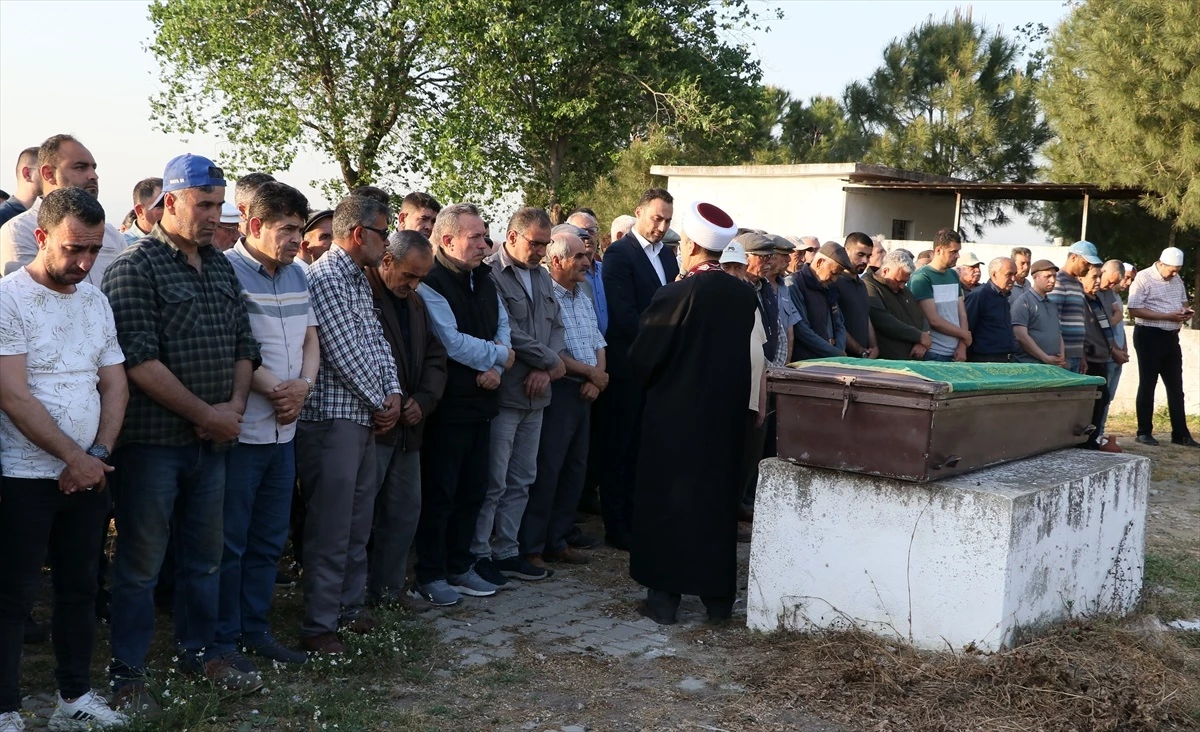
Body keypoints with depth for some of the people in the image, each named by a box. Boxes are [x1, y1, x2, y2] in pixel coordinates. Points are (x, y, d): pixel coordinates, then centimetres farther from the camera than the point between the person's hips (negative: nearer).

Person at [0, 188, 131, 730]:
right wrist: (73, 457, -13)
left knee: (80, 588, 13)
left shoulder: (95, 300, 9)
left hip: (89, 475, 6)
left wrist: (98, 453, -6)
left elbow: (114, 384, 9)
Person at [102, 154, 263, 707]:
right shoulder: (135, 268, -10)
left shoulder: (221, 267, 12)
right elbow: (140, 361, -17)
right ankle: (127, 669, 17)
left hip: (214, 437, 6)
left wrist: (235, 405, -3)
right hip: (153, 439, -6)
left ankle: (199, 649, 31)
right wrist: (205, 414, -14)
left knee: (204, 554, 16)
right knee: (141, 560, 4)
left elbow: (243, 344, 14)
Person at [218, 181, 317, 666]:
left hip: (283, 429, 8)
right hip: (240, 430, -7)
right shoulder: (227, 271, -12)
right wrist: (276, 388, -15)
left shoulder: (296, 275, 12)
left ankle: (254, 629, 28)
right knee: (230, 543, 3)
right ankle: (223, 640, 15)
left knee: (270, 540, 15)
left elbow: (310, 339, 13)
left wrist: (303, 385, -5)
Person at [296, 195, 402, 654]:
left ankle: (351, 607, 28)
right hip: (333, 418, -10)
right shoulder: (325, 279, -14)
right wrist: (379, 402, -7)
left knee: (359, 521, 16)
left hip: (365, 417, 10)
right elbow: (343, 353, -17)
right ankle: (319, 626, 3)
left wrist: (393, 392, 1)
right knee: (330, 526, -5)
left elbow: (377, 341, 16)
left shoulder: (360, 280, 17)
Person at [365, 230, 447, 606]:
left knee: (405, 509, 11)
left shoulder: (416, 302, 17)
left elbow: (435, 356, 17)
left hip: (408, 426, 8)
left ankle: (387, 588, 23)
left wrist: (423, 400, 0)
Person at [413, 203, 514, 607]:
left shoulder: (483, 278, 11)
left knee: (473, 489, 15)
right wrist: (500, 355, -8)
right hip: (448, 403, -8)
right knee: (439, 492, 1)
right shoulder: (431, 283, -15)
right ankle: (430, 576, 13)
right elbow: (453, 342, -21)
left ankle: (459, 567, 27)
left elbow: (502, 325, 11)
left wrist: (494, 368, -8)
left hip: (481, 399, 8)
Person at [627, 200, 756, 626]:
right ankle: (719, 598, 20)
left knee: (666, 500, 7)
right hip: (726, 414, 5)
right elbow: (741, 351, 8)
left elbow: (641, 358, -11)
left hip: (675, 414, -5)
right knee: (718, 500, 14)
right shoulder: (744, 296, -3)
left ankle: (664, 596, 11)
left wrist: (652, 380, 9)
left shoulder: (675, 295, -18)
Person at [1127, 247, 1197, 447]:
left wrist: (1186, 312, -2)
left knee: (1176, 387, 8)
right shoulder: (1144, 278, -12)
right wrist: (1168, 316, -22)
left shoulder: (1177, 279, 10)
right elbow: (1134, 310, -18)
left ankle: (1180, 434, 12)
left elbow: (1183, 302, 23)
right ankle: (1144, 432, 10)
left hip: (1171, 337, 7)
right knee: (1147, 385, 1)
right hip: (1149, 336, -7)